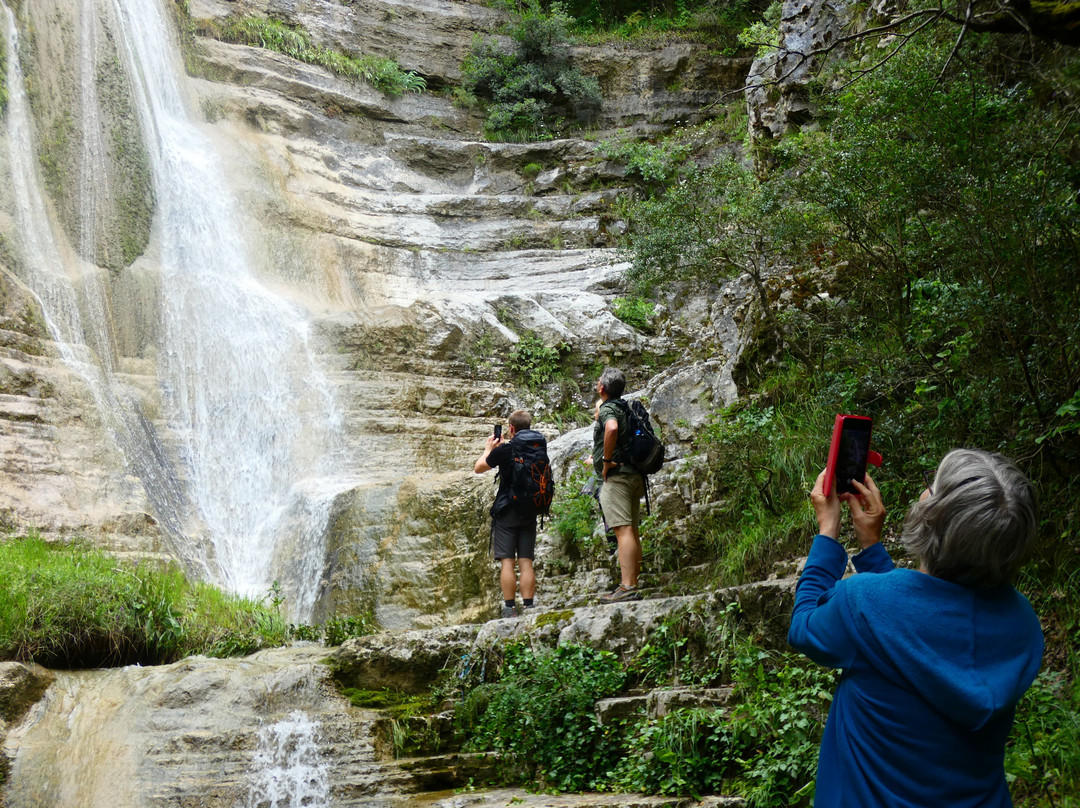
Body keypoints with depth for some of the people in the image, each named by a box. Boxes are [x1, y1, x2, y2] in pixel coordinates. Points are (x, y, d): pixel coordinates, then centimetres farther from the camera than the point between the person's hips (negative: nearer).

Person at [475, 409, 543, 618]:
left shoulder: (504, 450, -10)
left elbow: (479, 467, 4)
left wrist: (489, 448, 18)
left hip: (507, 510, -4)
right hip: (530, 512, 4)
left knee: (507, 562, -3)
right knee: (526, 562, 5)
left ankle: (509, 609, -7)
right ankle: (528, 607, 1)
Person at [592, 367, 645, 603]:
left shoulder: (607, 409, -8)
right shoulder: (628, 408, 19)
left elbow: (611, 428, -31)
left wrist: (607, 461, -21)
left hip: (616, 475, -9)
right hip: (635, 475, 9)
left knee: (623, 530, -14)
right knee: (633, 532, 10)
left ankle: (627, 587, -20)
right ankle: (632, 585, 13)